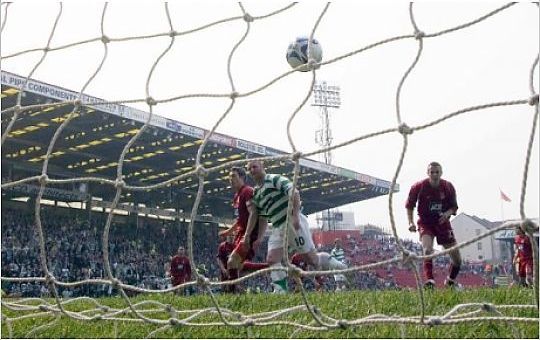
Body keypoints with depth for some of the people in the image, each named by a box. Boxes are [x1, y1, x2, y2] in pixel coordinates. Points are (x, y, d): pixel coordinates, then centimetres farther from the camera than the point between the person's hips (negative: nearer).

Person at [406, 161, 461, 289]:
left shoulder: (448, 187, -5)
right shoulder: (419, 187, -12)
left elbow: (454, 207, 4)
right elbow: (409, 205, -1)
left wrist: (447, 213, -19)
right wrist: (411, 222, -13)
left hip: (443, 223, 3)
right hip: (425, 223, -3)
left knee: (456, 258, 4)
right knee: (428, 250, -28)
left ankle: (450, 283, 28)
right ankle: (429, 282, -30)